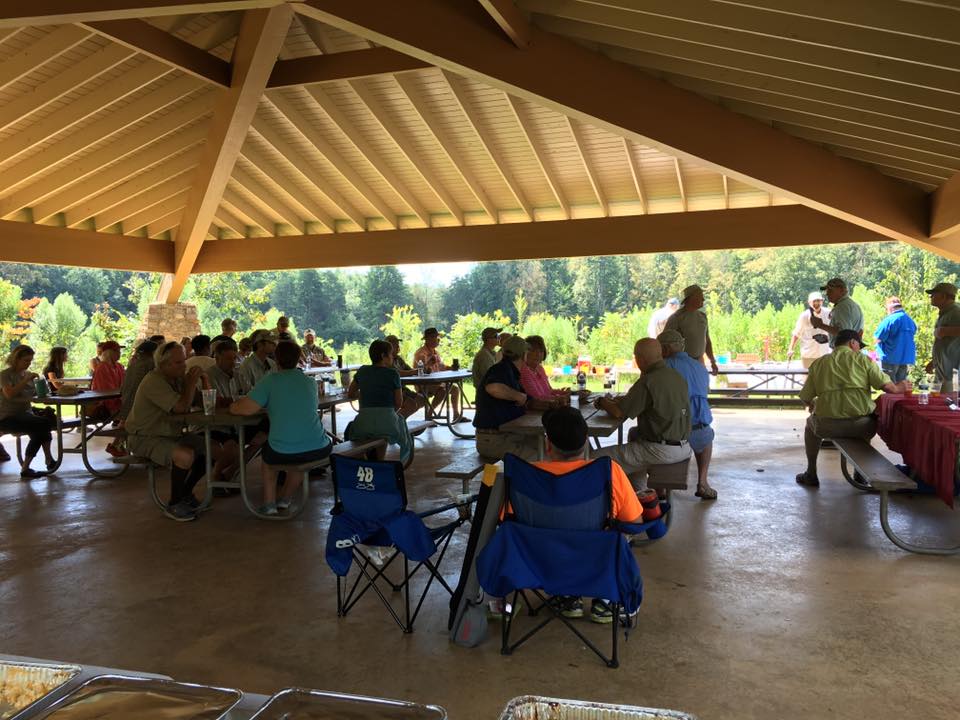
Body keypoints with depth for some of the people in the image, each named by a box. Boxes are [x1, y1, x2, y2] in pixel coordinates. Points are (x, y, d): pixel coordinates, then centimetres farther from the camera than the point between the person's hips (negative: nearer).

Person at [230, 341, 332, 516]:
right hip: (319, 450, 3)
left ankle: (269, 504, 23)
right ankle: (285, 500, 40)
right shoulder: (310, 382, 10)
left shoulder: (270, 380, -4)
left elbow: (246, 409, -10)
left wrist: (234, 405, 12)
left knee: (267, 455, 32)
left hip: (283, 453, -3)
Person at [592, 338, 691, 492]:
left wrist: (603, 402, 6)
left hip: (660, 451, -9)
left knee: (596, 459, -8)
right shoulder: (678, 377, 7)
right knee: (634, 433, 38)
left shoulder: (647, 382, -19)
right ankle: (639, 493, 41)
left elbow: (618, 413, -15)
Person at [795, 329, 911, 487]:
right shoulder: (862, 359, 6)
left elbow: (805, 397, 9)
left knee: (811, 423, 35)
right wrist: (898, 388, 20)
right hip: (861, 425, -1)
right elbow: (886, 386, -3)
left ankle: (811, 474, 36)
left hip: (828, 425, 1)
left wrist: (812, 406, 32)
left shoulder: (819, 363, 11)